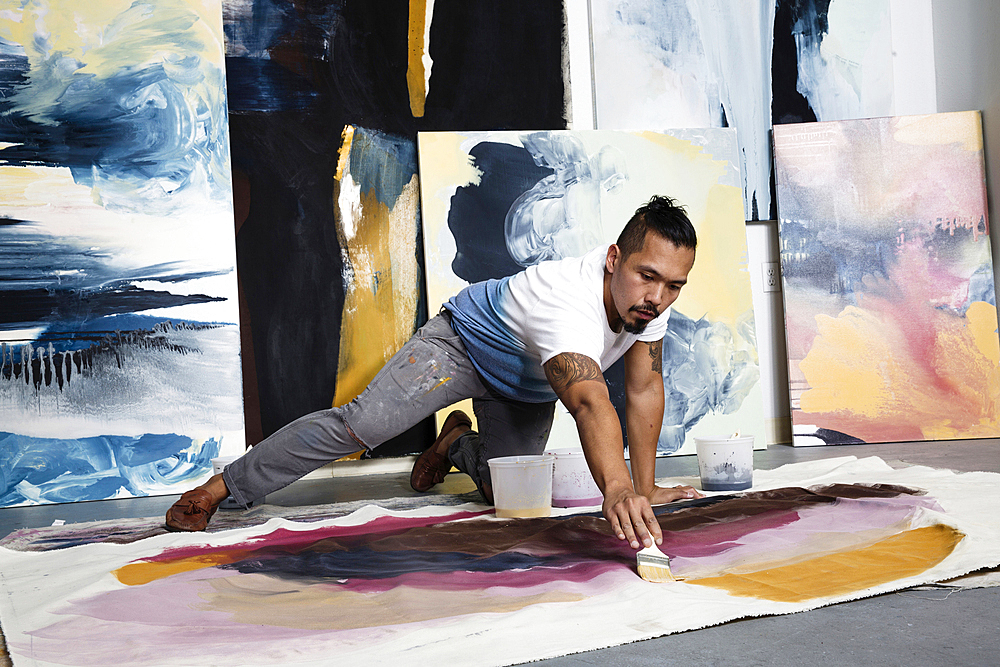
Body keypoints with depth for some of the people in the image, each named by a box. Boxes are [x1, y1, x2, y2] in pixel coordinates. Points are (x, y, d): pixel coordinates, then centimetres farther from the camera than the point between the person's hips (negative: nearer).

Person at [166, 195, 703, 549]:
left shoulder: (653, 295, -22)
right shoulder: (568, 301, -45)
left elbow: (644, 389, -13)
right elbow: (590, 401, -61)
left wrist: (644, 487, -14)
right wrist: (616, 490, -76)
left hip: (527, 388, 7)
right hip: (466, 339, -7)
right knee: (362, 423, -23)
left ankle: (458, 443, 34)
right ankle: (217, 489, -14)